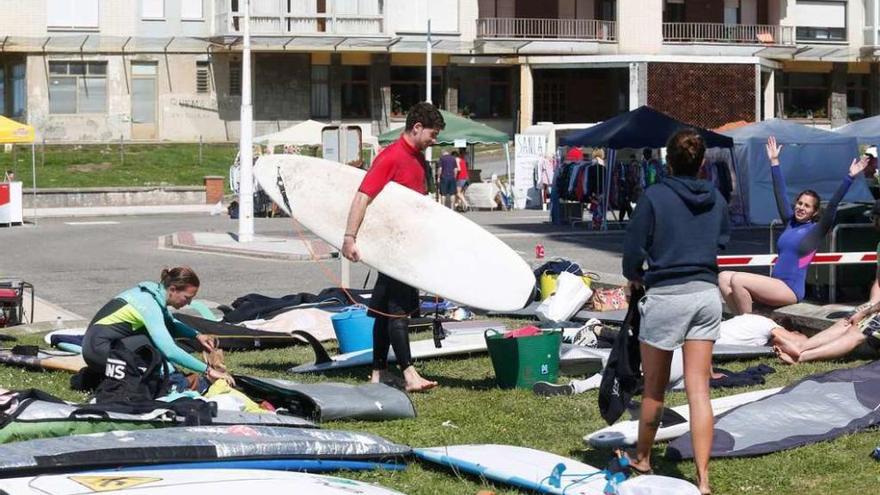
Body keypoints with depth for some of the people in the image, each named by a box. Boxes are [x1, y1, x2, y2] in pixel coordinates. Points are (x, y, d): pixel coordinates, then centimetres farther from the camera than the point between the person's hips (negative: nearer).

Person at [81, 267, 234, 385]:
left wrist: (197, 335, 6)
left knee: (166, 329, 2)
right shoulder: (149, 305, -23)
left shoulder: (153, 290, 2)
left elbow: (171, 322, 23)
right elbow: (169, 351, -32)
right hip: (98, 348, -9)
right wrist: (208, 370, -32)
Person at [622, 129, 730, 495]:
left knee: (654, 388, 14)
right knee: (699, 389, 1)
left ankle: (642, 458, 33)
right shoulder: (716, 200, 4)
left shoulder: (655, 196, -10)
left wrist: (634, 276, 12)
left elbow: (633, 247, -7)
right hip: (707, 294, 4)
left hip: (665, 296, -3)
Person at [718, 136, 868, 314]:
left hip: (790, 290, -7)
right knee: (724, 278, -5)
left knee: (738, 280, -24)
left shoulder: (816, 230, 0)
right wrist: (774, 162, 23)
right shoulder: (790, 223, 16)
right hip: (774, 286, 7)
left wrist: (850, 177, -19)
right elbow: (780, 194, 21)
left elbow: (833, 205, -11)